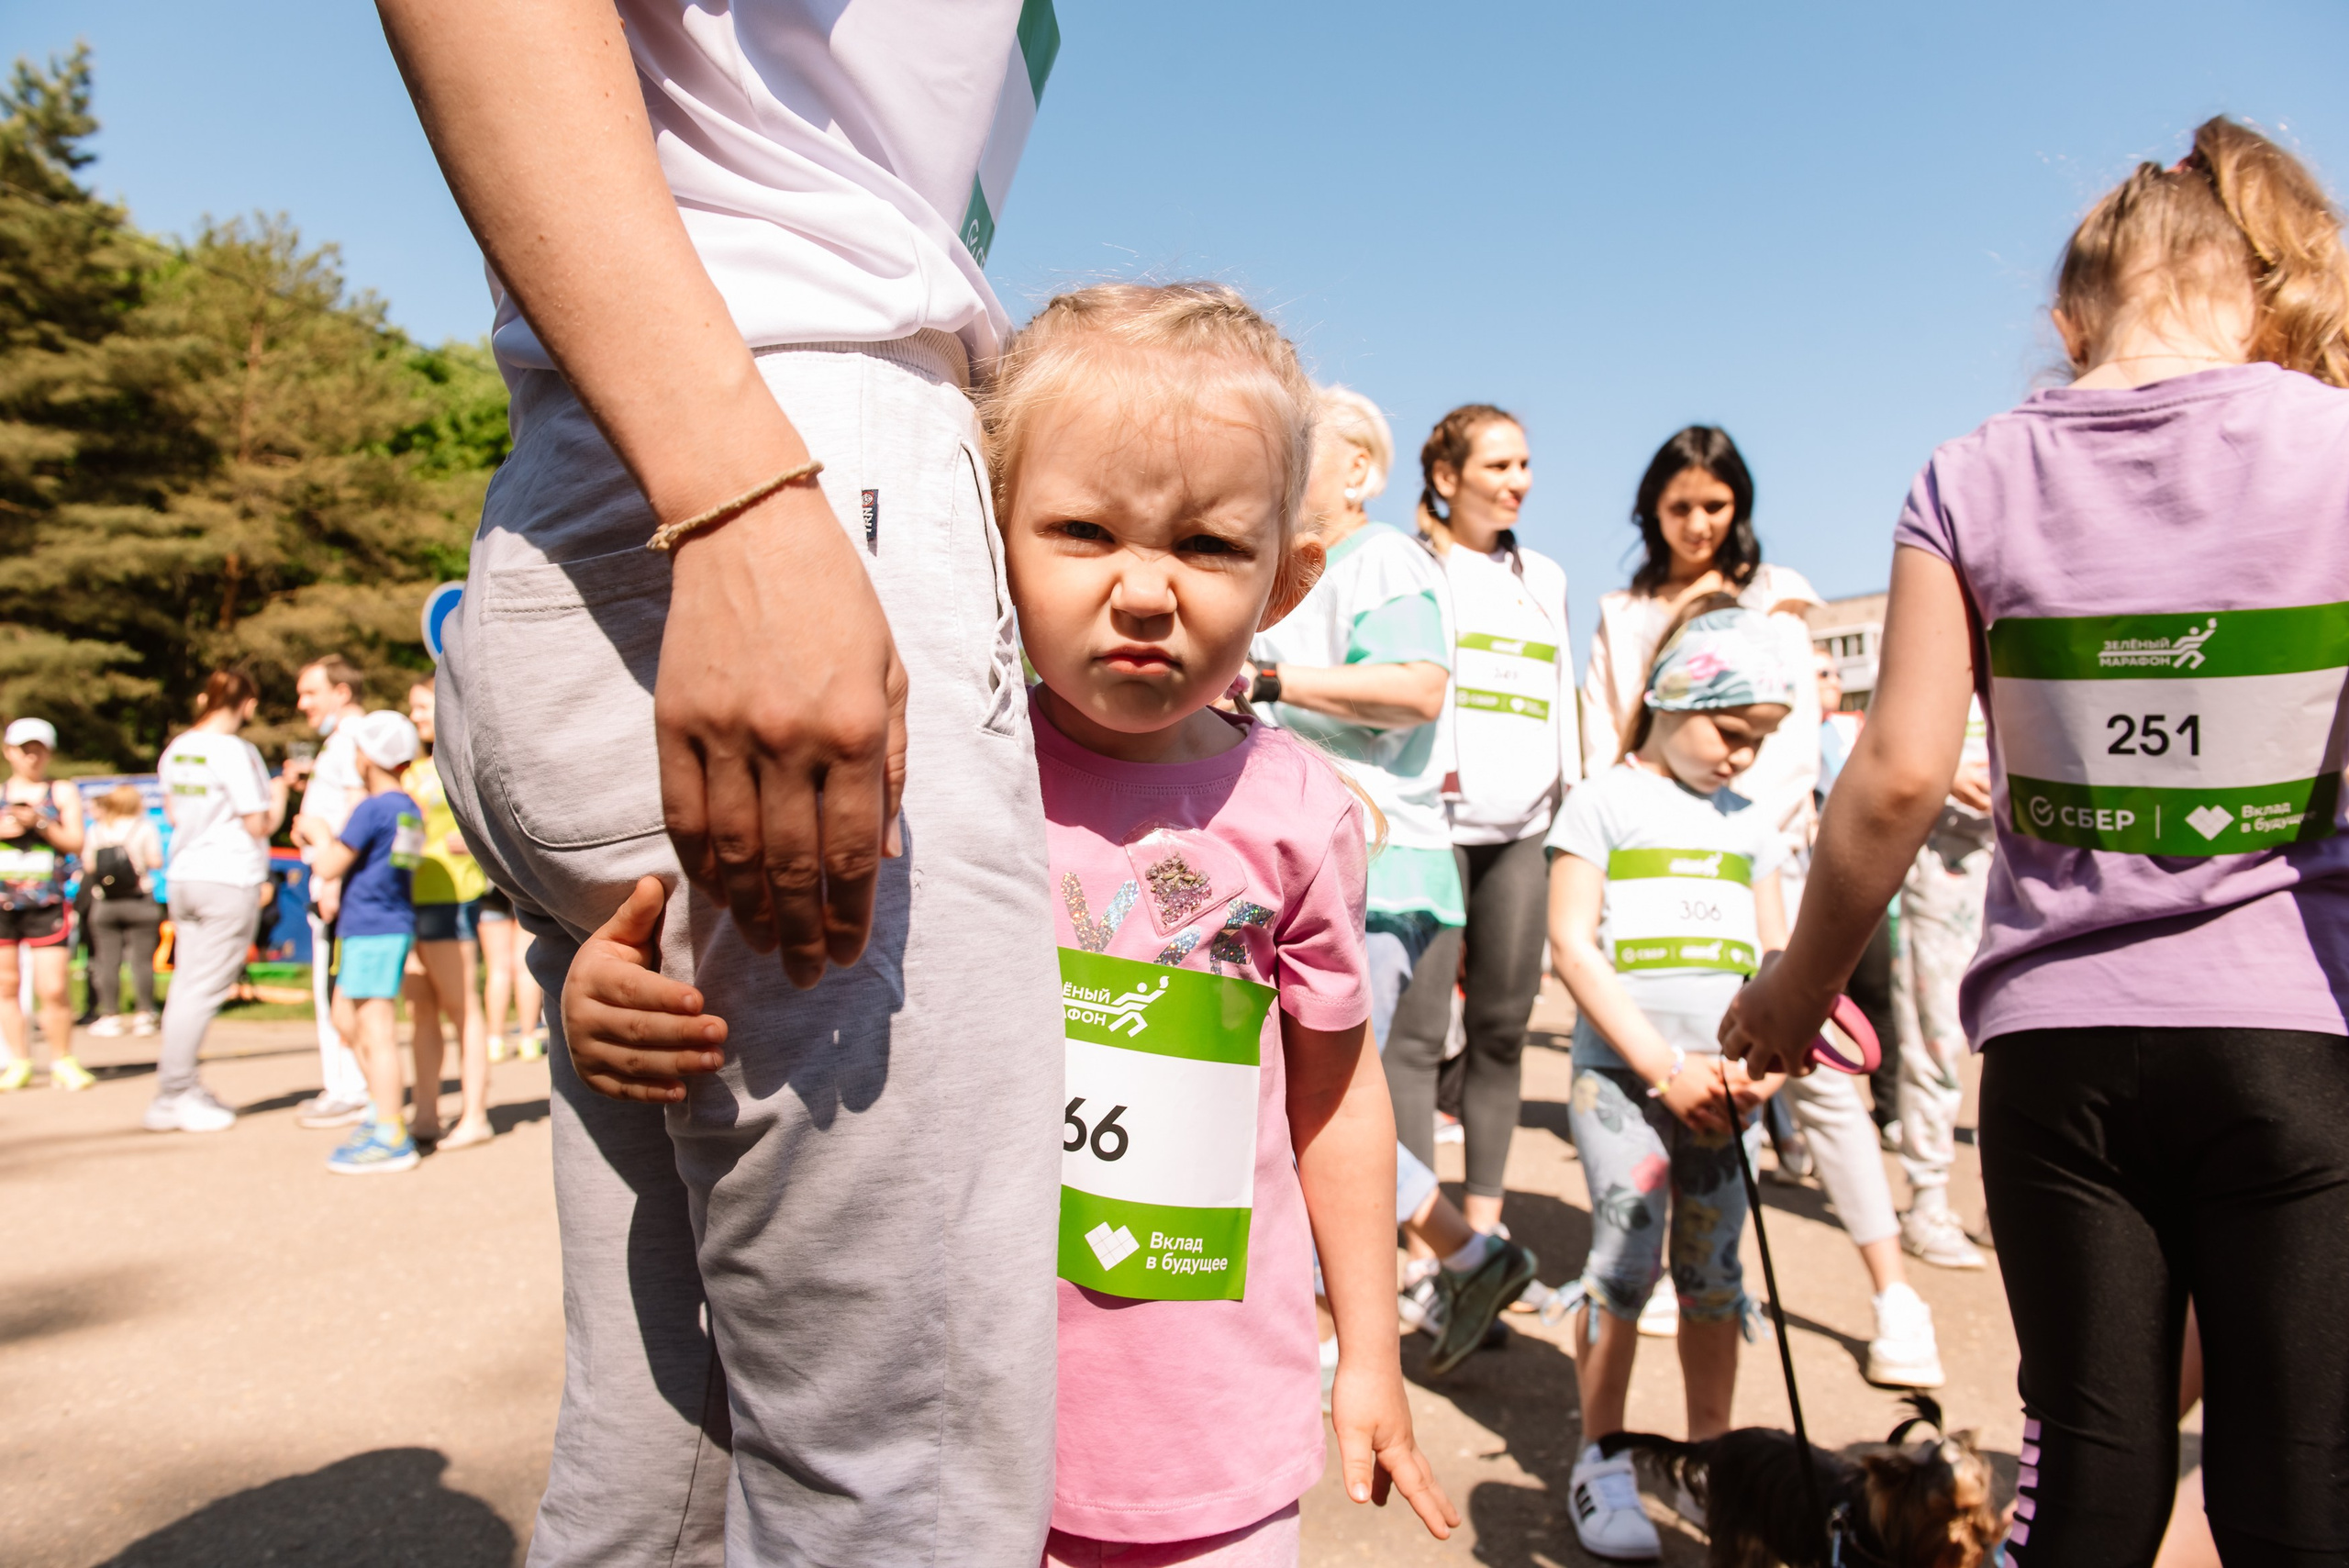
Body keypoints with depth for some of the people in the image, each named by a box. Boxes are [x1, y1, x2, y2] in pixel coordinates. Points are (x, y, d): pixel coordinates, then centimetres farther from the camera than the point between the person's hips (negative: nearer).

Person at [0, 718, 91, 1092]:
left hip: (47, 903, -2)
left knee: (53, 988, -8)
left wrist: (40, 822, -12)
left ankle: (62, 1061, 6)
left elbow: (75, 842, 1)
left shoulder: (62, 792, 9)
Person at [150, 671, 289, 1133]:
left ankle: (183, 1091, 17)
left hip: (184, 875, 8)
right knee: (205, 989, -2)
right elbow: (259, 825, -12)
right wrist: (279, 795, 4)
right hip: (231, 881, -8)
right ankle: (174, 1092, 2)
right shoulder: (236, 752, -14)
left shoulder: (176, 749, 9)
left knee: (186, 983, 12)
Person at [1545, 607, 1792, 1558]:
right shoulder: (1603, 802, 0)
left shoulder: (1750, 824, 15)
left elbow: (1777, 956, 15)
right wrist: (1666, 1066, -12)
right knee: (1627, 1255, -9)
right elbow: (1574, 946, -7)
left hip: (1719, 1081, 5)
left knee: (1714, 1265, 8)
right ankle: (1602, 1461, 7)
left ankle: (1708, 1455, 25)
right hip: (1620, 1069, -4)